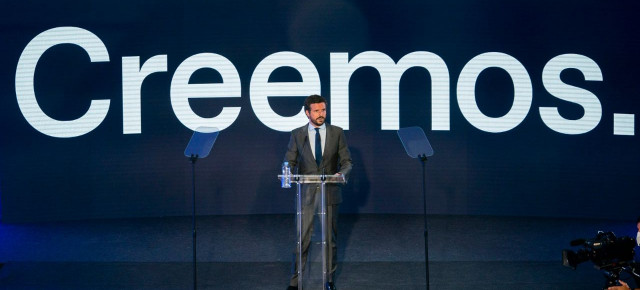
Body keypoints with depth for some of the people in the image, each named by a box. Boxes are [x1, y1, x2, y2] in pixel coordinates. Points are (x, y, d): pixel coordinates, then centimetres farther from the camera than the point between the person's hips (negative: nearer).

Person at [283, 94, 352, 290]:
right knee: (302, 239, -1)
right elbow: (289, 162, 3)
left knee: (331, 238, 9)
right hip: (306, 193, -1)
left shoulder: (337, 133, 4)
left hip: (330, 193, 1)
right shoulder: (297, 135, 4)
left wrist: (342, 173, -17)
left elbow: (346, 161, 4)